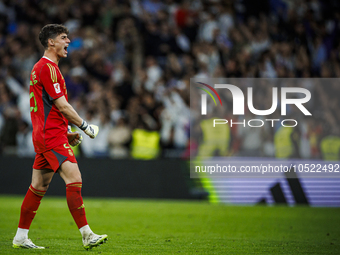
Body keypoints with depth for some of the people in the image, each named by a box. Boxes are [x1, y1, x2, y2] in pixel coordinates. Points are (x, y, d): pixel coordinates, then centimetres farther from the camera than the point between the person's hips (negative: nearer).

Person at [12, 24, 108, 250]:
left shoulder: (41, 67, 21)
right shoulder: (47, 68, -12)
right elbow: (62, 105, -14)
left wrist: (66, 134, 22)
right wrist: (85, 126, -6)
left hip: (45, 136, 11)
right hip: (51, 137, -11)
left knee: (39, 186, 12)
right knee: (74, 178, -16)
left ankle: (21, 237, 16)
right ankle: (87, 235, -21)